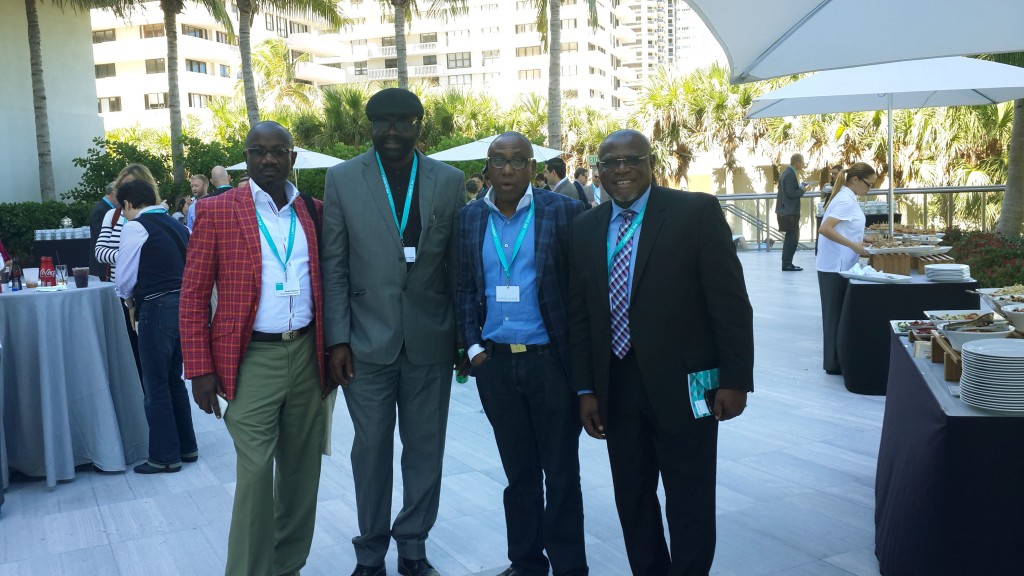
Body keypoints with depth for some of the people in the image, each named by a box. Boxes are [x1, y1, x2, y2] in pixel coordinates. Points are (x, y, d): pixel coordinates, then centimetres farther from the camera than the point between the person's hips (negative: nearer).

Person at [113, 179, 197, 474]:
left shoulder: (135, 227, -7)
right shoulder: (177, 225, 13)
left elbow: (125, 277, -7)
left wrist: (130, 301, 16)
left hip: (157, 309, -7)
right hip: (185, 303, 7)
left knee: (155, 384, 4)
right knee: (174, 378, 19)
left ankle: (165, 456, 12)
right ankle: (187, 446, 26)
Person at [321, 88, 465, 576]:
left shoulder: (449, 180, 3)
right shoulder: (342, 179, 1)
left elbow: (459, 263, 5)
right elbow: (334, 266, 0)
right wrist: (337, 338, -6)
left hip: (431, 340, 1)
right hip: (367, 340, -1)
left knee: (426, 446, 10)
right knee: (371, 448, 9)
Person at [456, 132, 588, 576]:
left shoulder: (564, 212, -4)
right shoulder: (471, 217, 7)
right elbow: (465, 288, 10)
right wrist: (474, 347, 1)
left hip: (550, 358, -3)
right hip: (495, 362, 3)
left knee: (561, 473, 6)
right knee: (518, 473, 15)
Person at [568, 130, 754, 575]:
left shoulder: (697, 212, -7)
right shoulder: (585, 228, 6)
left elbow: (730, 302, -8)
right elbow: (578, 315, 7)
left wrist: (735, 380, -10)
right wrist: (586, 389, 5)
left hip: (682, 385, -4)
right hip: (616, 388, 4)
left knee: (690, 505, 8)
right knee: (631, 500, 16)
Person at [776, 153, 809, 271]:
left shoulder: (787, 172, 14)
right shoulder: (790, 174, -17)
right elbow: (791, 193, -23)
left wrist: (799, 187, 8)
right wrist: (802, 190, -9)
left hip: (786, 210, 11)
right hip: (790, 211, -11)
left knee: (791, 238, 15)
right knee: (793, 238, -6)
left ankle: (787, 263, 19)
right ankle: (787, 264, -4)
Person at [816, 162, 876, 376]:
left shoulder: (847, 198, 13)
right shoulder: (846, 200, -17)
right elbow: (825, 229, -28)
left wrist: (858, 244, 11)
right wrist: (853, 245, -25)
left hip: (839, 266, 9)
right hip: (835, 267, -9)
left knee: (838, 314, 13)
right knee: (835, 314, -2)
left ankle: (835, 360, 20)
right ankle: (834, 363, 5)